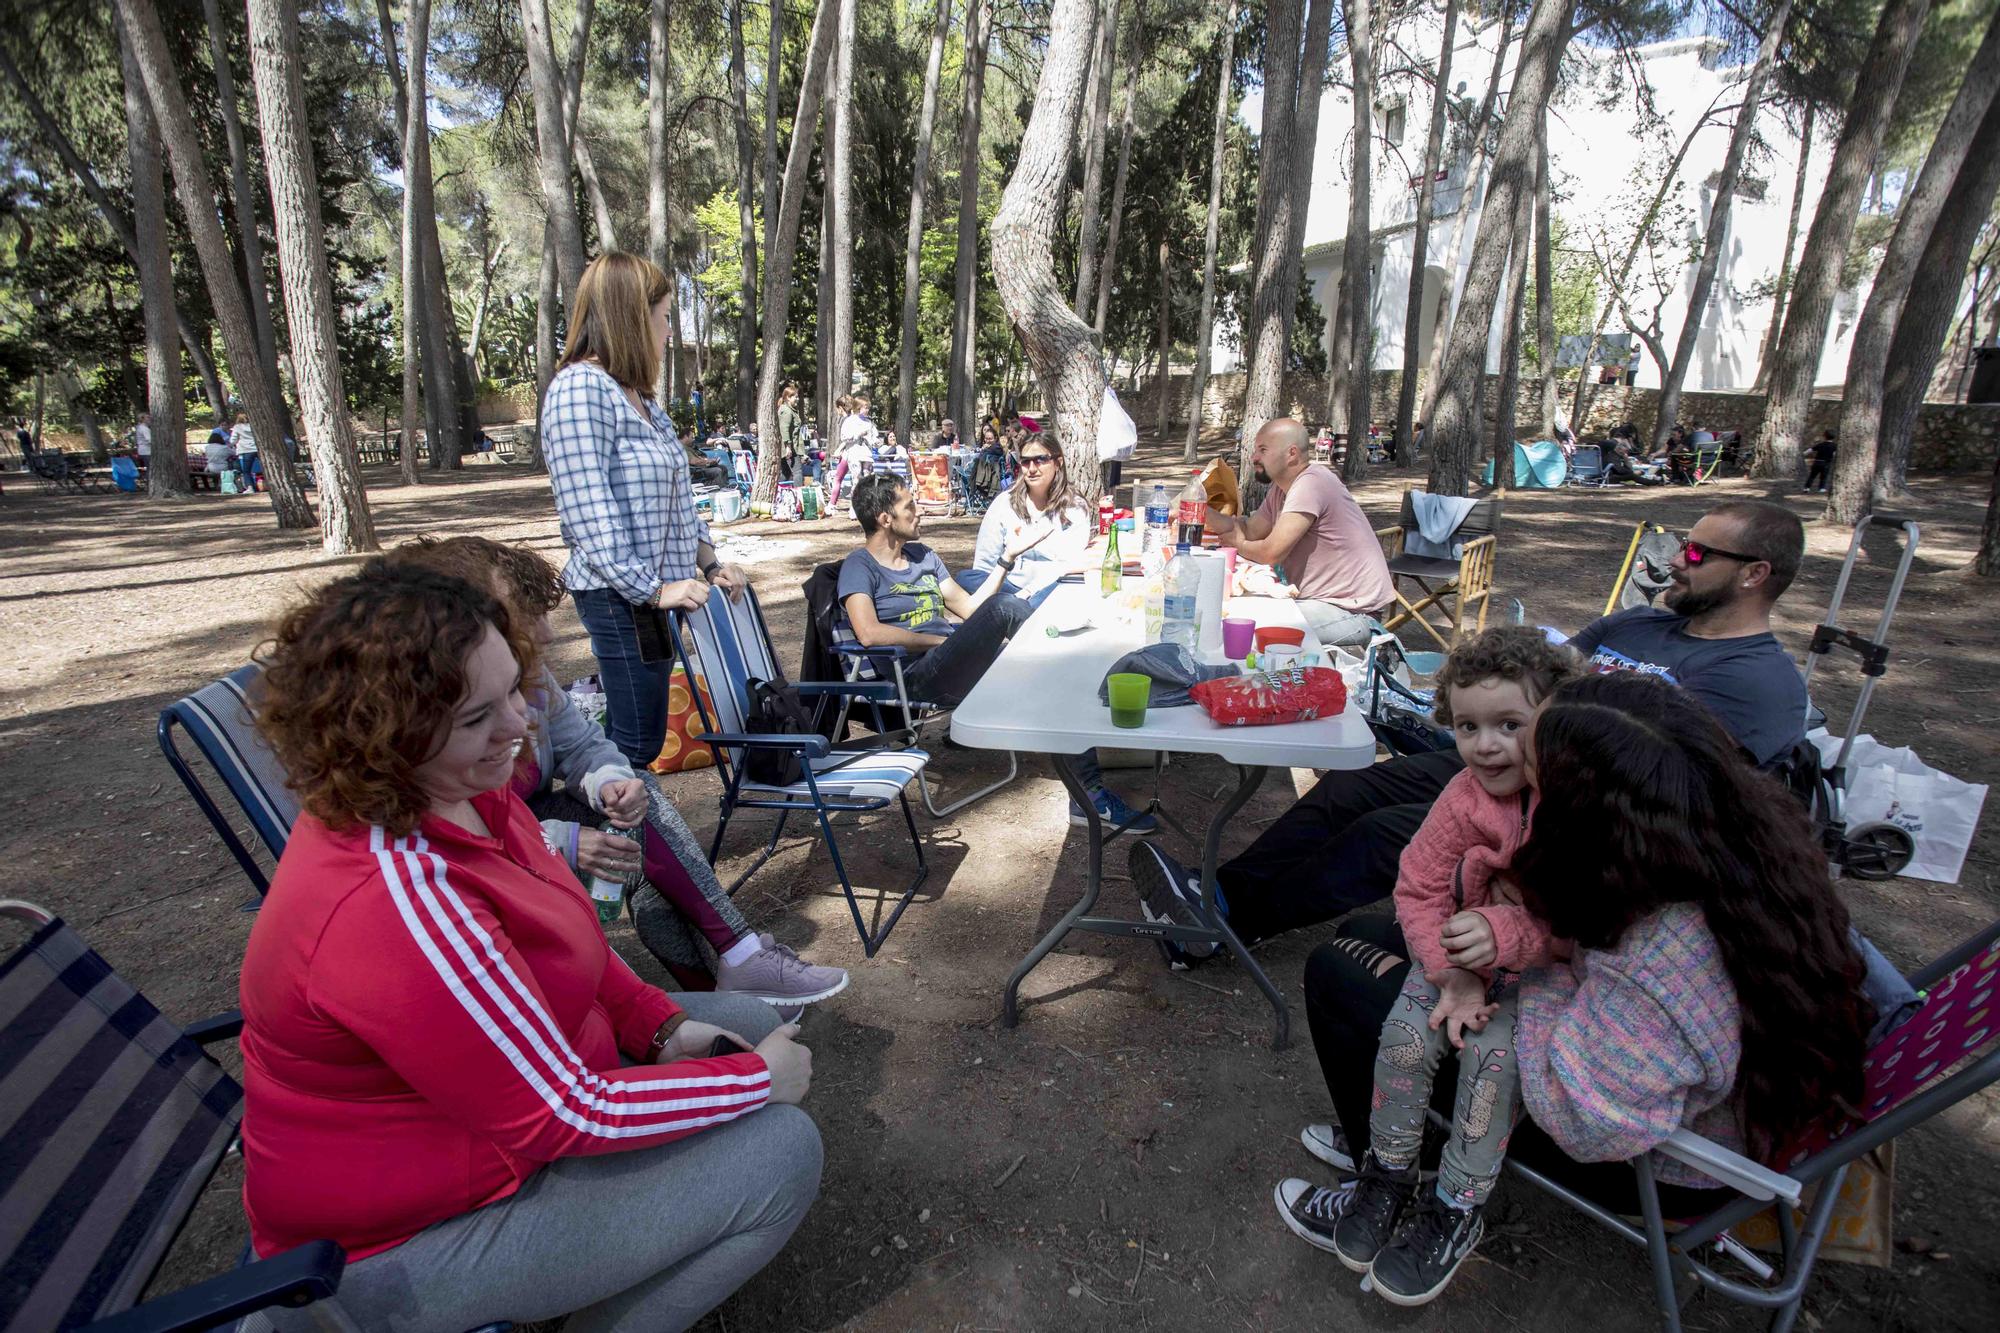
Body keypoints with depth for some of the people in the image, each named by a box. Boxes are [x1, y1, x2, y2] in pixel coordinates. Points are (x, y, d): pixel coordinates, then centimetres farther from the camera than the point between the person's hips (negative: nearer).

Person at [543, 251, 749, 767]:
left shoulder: (637, 394, 15)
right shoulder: (580, 388, -15)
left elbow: (672, 496, 19)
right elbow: (589, 512, -22)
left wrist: (709, 562, 13)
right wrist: (652, 590, -21)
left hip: (657, 590, 9)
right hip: (620, 596, -9)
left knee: (643, 735, 15)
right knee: (635, 742, -3)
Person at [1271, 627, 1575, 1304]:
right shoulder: (1465, 799, -13)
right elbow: (1419, 891, -7)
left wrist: (1504, 933, -36)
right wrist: (1452, 974, -19)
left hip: (1552, 967, -2)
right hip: (1468, 951, 3)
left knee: (1494, 1048, -24)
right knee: (1407, 1030, -15)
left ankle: (1457, 1207, 0)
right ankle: (1387, 1183, 8)